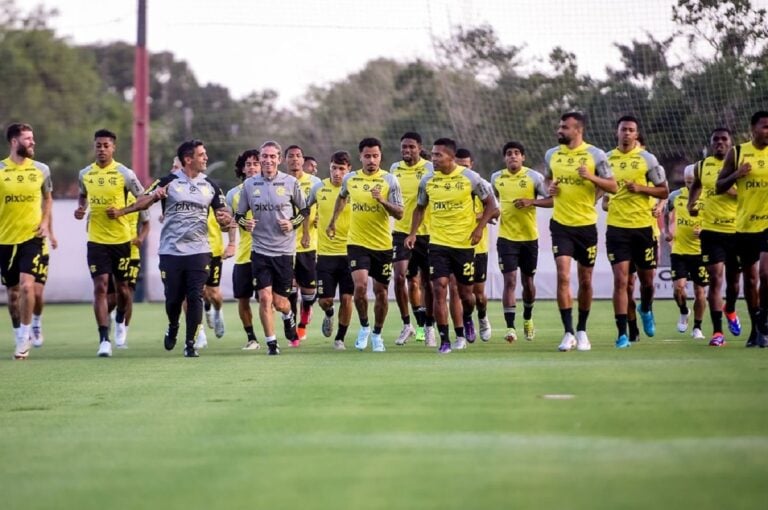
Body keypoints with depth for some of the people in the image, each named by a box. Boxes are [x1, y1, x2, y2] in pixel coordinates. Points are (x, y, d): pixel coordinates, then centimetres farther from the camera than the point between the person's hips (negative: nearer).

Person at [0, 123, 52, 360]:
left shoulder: (41, 170, 3)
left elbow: (47, 198, 18)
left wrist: (45, 222, 3)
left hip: (31, 237, -1)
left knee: (27, 285, -18)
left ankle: (24, 336, -7)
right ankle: (20, 336, 26)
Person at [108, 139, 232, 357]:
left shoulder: (210, 186, 8)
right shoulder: (169, 182, -2)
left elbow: (223, 213, 10)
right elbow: (144, 201, -3)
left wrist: (225, 218, -13)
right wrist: (120, 212, -15)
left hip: (198, 251, 2)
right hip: (171, 251, -1)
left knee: (195, 298, -7)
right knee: (173, 298, 3)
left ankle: (190, 343, 2)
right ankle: (173, 327, 34)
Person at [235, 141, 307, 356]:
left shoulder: (290, 183, -1)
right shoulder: (249, 184, 2)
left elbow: (305, 210, 9)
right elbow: (239, 214, 11)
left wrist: (293, 223, -9)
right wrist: (244, 223, -11)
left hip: (284, 250, -1)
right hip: (260, 249, 1)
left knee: (279, 302, 4)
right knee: (265, 297, -10)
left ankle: (289, 318, 40)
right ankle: (271, 343, 2)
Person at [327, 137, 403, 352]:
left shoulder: (389, 180, -4)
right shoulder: (350, 179, 3)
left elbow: (399, 213, -7)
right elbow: (342, 197, 26)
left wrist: (382, 201, -22)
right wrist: (333, 221, 29)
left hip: (383, 245, 0)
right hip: (357, 243, 0)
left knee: (381, 292, 7)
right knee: (360, 285, -18)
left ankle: (376, 334, 25)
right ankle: (364, 327, 5)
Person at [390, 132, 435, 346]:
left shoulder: (429, 168, -5)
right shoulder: (395, 169, 7)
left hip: (426, 232, -2)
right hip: (401, 231, 2)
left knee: (426, 281, 5)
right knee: (400, 277, -11)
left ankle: (428, 326, 17)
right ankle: (407, 324, 3)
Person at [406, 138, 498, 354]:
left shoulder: (470, 178, -7)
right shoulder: (427, 180, 2)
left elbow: (490, 203, 3)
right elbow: (420, 208, 15)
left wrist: (479, 228, -8)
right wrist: (413, 233, 3)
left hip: (464, 243, -1)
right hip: (438, 243, 1)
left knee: (465, 292, 6)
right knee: (439, 288, -12)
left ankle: (467, 320, 41)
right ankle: (444, 340, -7)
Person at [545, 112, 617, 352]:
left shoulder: (595, 155, -5)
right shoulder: (551, 155, 5)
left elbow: (613, 186, -4)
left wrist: (591, 177, -21)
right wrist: (550, 188, 0)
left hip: (586, 225, -1)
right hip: (561, 224, 1)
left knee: (585, 281, 7)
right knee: (563, 276, -13)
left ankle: (582, 331, 23)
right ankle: (568, 333, -10)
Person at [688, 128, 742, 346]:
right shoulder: (702, 166, 6)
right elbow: (696, 185, 26)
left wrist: (734, 192, -23)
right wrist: (691, 204, 8)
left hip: (736, 230, 0)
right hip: (711, 230, 0)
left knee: (733, 279, 14)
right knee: (715, 278, -10)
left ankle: (730, 310, 47)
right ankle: (717, 331, -9)